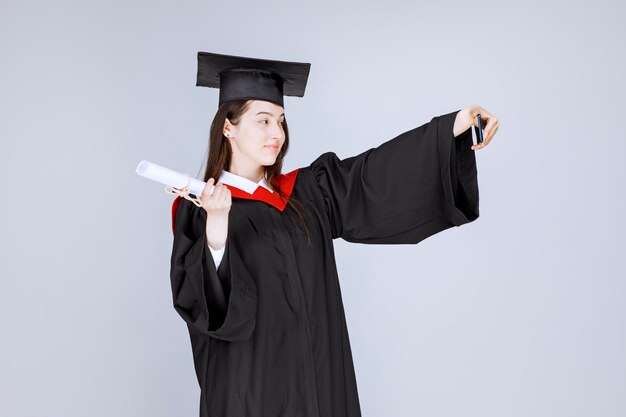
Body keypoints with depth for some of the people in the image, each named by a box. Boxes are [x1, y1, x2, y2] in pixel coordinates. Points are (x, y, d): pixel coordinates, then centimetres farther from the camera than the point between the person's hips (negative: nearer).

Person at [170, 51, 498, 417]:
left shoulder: (308, 192, 9)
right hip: (249, 386, -5)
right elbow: (194, 297, -18)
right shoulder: (198, 209, -6)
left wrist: (455, 125, -11)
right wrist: (216, 225, -35)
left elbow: (374, 172, -1)